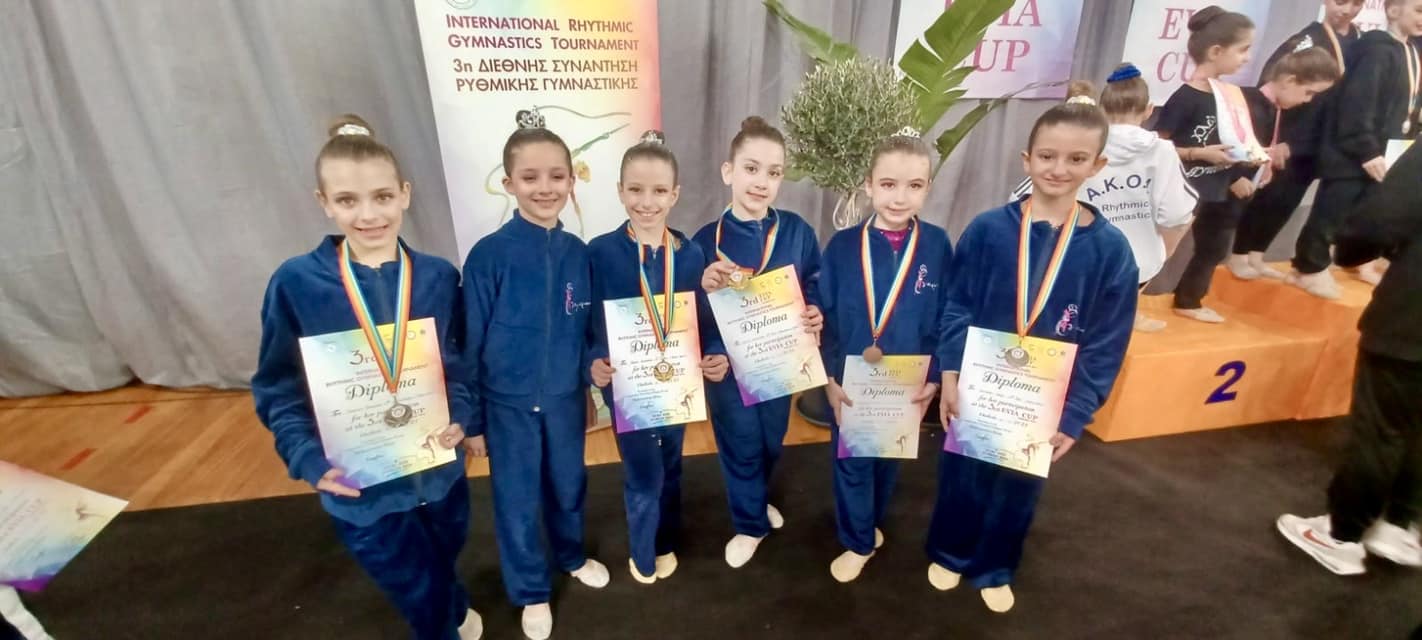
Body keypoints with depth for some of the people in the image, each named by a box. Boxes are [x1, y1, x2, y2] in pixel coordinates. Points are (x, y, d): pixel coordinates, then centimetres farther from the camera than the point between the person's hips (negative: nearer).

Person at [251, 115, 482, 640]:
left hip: (439, 469, 2)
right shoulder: (295, 284, -13)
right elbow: (277, 390, -5)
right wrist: (311, 461, -17)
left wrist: (460, 419, -15)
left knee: (443, 567, 28)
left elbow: (460, 362, 1)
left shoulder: (439, 277, -7)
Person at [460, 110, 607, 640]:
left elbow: (587, 330, 4)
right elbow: (471, 343, -10)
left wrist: (588, 390, 11)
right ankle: (532, 591, 39)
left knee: (568, 485, 22)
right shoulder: (489, 254, -16)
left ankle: (572, 556, 51)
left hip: (565, 398, 3)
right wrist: (471, 418, -5)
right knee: (516, 500, 15)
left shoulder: (578, 252, -5)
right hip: (509, 403, -3)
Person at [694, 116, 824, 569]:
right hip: (728, 362, -2)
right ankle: (750, 522, 35)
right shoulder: (706, 239, -11)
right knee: (740, 445, 12)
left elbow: (816, 285, 1)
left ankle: (756, 498, 51)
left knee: (772, 440, 22)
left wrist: (816, 313, -19)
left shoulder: (796, 231, -7)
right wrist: (705, 287, -28)